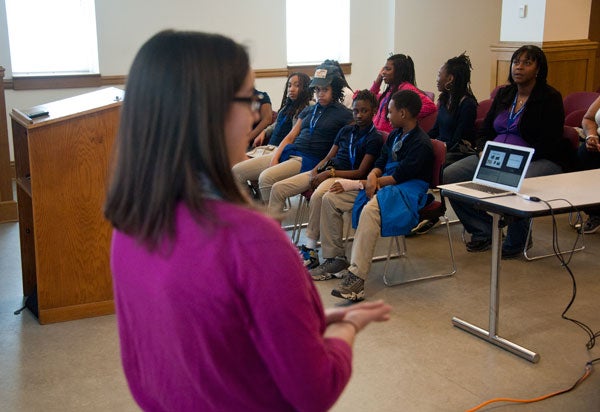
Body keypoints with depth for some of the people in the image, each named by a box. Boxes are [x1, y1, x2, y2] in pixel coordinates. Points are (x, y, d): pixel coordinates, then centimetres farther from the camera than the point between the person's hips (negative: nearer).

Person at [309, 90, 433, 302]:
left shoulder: (421, 143, -13)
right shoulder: (395, 135, 16)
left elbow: (399, 176, -17)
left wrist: (362, 183, -9)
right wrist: (372, 177, -10)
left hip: (408, 191, -9)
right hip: (383, 184, 10)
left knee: (370, 209, -41)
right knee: (330, 199, -2)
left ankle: (356, 276, -45)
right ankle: (335, 258, 3)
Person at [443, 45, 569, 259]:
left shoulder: (550, 98, -5)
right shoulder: (504, 94, 15)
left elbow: (549, 144, -14)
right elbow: (485, 130, 17)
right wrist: (483, 153, -5)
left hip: (538, 161, -6)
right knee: (449, 175, -13)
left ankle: (517, 241, -10)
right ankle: (483, 231, -2)